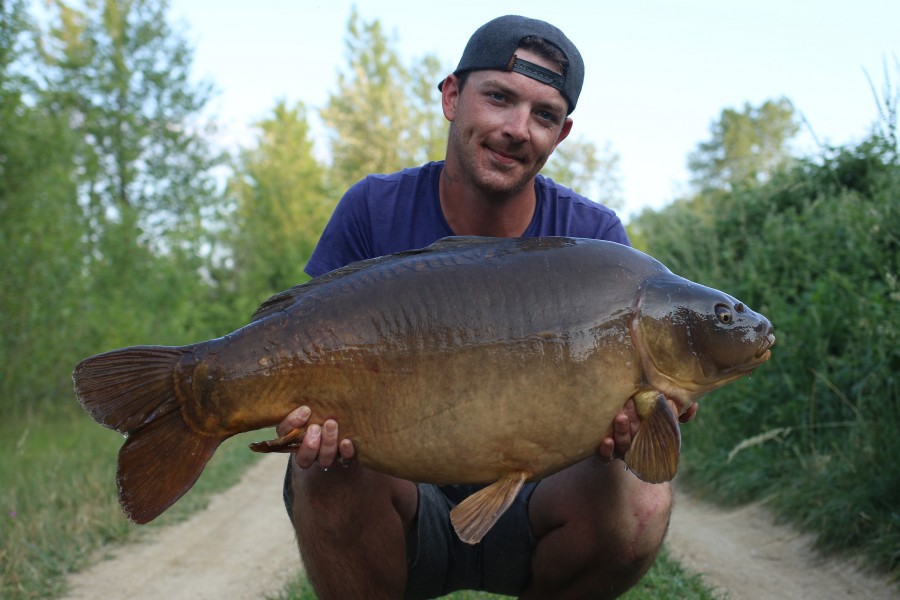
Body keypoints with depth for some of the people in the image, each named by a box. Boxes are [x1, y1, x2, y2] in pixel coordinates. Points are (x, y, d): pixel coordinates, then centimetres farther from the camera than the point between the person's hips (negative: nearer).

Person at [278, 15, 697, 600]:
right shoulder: (375, 211, -7)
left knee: (641, 499, -28)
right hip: (405, 508, -1)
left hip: (524, 514, 2)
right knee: (333, 470, -34)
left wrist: (620, 426, -35)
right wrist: (312, 411, -32)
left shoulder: (593, 237, -5)